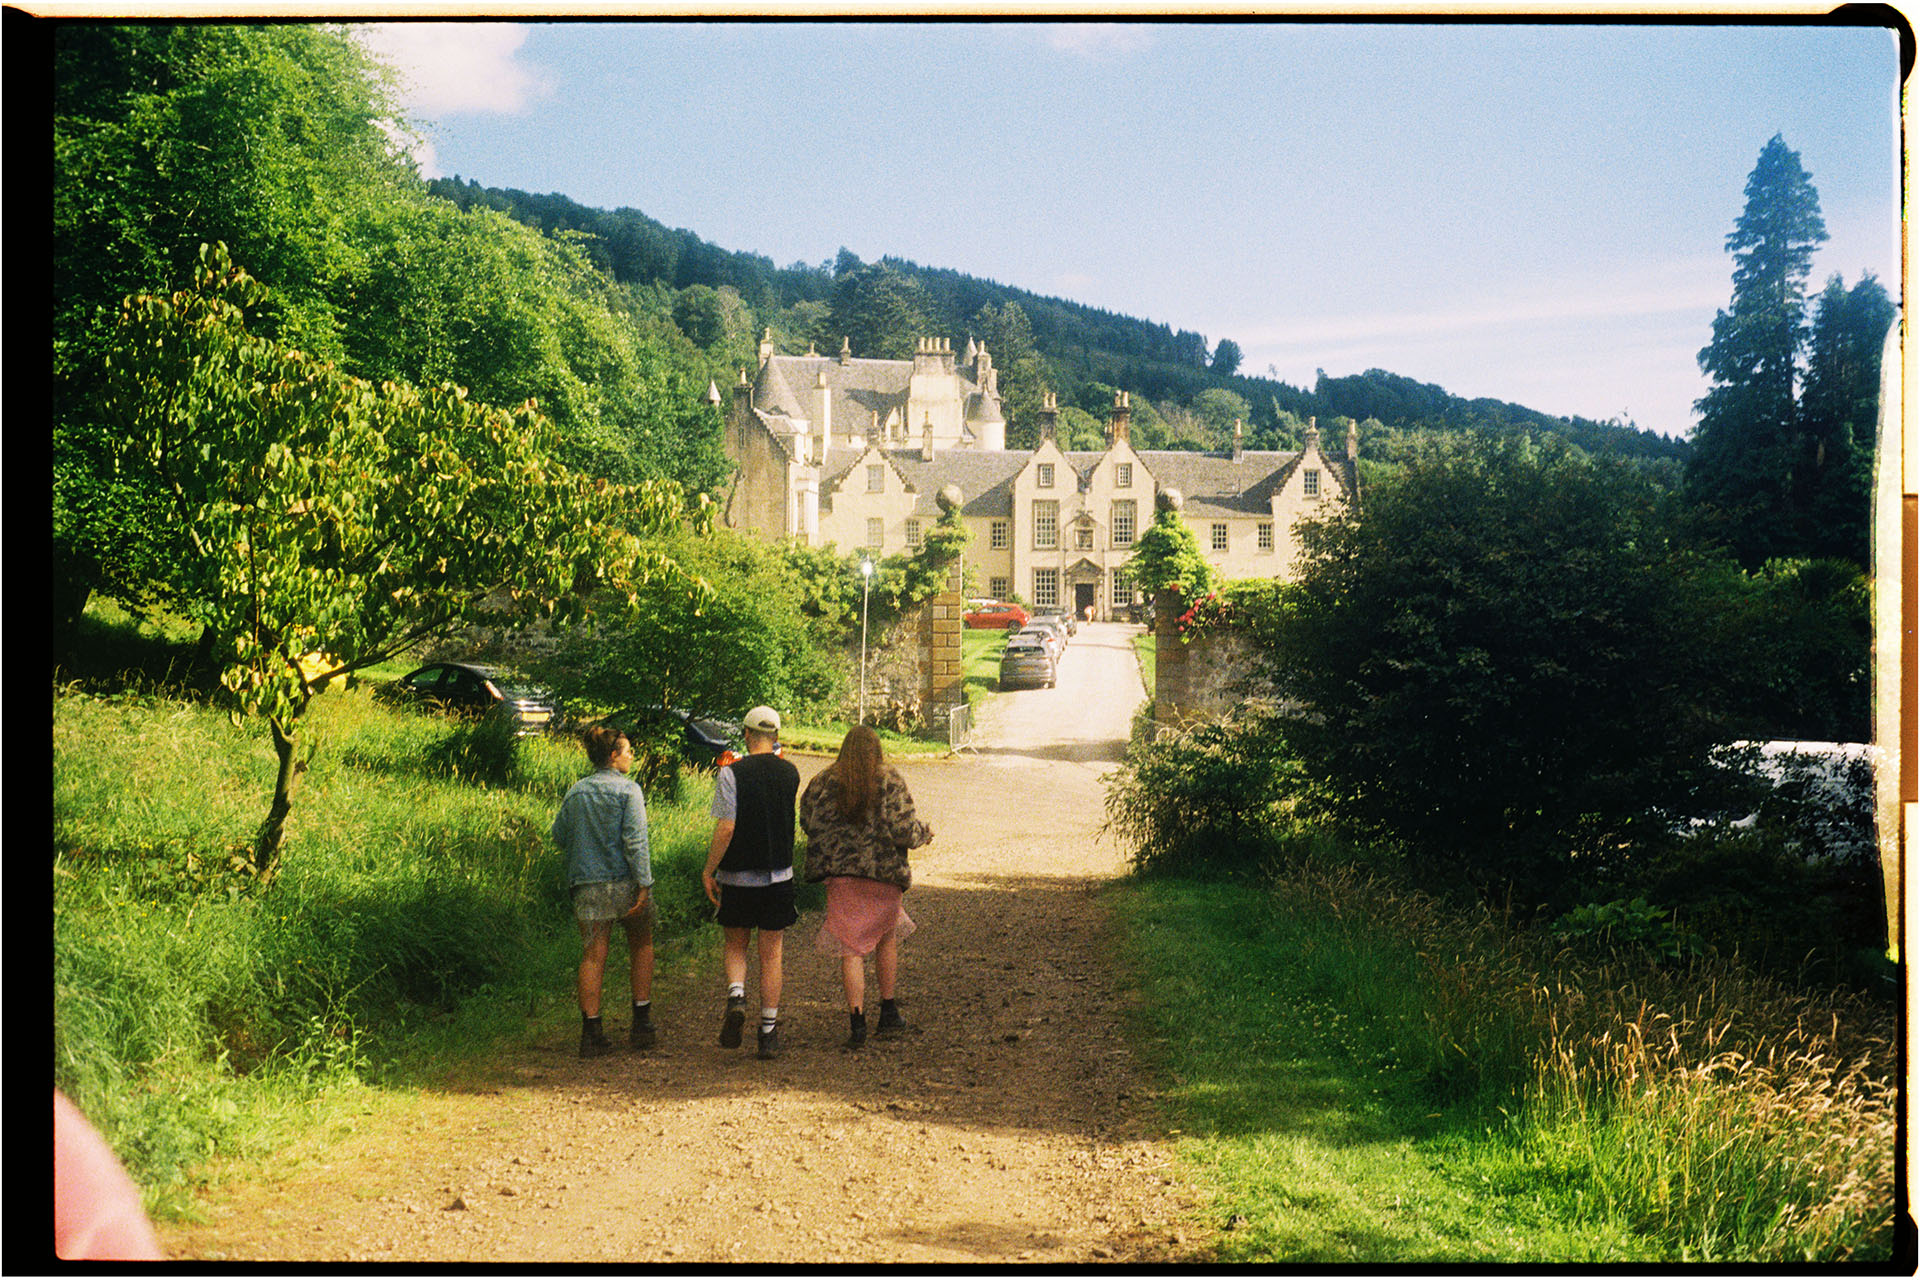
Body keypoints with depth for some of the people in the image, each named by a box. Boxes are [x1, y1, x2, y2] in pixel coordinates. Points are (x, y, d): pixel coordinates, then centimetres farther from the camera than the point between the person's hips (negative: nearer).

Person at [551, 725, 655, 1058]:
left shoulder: (575, 793, 8)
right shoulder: (627, 789, -7)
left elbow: (559, 837, 13)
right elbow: (635, 841, -15)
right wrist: (644, 884, -16)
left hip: (588, 887, 3)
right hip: (626, 881, -3)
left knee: (592, 956, 3)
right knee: (641, 946, 15)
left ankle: (590, 1033, -1)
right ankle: (641, 1024, 16)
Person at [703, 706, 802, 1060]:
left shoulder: (732, 774, -11)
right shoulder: (790, 774, 1)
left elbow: (726, 829, -17)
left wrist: (709, 871, -7)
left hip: (737, 876, -2)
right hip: (779, 877, 2)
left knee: (734, 946, 17)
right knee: (771, 954, 9)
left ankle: (736, 994, -10)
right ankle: (769, 1033, 10)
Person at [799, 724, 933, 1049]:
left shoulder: (824, 782, 1)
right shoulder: (890, 781, -5)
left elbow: (808, 822, 3)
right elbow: (903, 828, -12)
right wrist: (923, 832, 9)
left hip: (840, 875, 0)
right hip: (883, 875, 0)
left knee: (851, 949, 2)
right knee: (887, 938, 20)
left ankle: (856, 1020, -9)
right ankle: (888, 1014, 24)